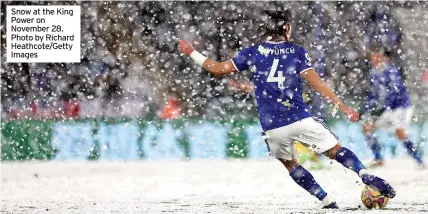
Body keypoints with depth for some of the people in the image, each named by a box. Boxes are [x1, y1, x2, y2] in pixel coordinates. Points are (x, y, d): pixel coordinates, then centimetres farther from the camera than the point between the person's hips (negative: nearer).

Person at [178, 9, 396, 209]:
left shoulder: (253, 52, 5)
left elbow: (219, 69, 5)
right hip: (300, 119, -1)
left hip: (272, 127, 1)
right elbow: (316, 83, -7)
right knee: (335, 150, 8)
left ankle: (327, 202, 13)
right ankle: (366, 176, -16)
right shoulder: (297, 51, 2)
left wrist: (192, 53, 17)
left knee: (290, 163, 22)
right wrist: (342, 106, -7)